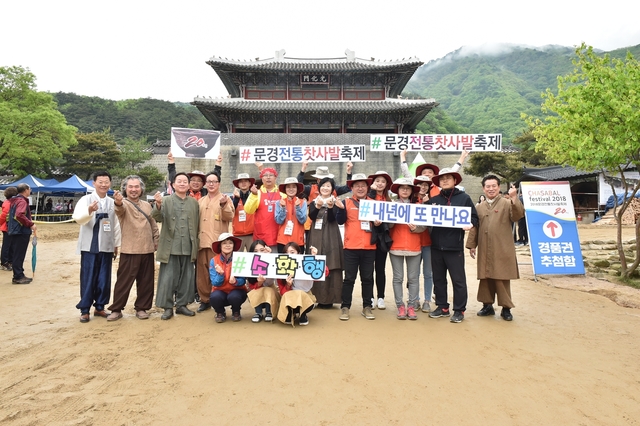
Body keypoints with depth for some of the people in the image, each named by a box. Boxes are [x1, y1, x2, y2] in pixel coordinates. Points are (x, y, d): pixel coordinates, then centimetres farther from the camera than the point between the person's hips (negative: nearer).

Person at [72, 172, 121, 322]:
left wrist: (117, 245, 14)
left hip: (107, 247, 4)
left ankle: (99, 307, 22)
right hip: (89, 246, -4)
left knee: (104, 279, 9)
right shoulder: (86, 199, -5)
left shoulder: (112, 202, 8)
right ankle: (84, 309, 12)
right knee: (88, 279, 2)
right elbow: (78, 218, -21)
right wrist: (89, 211, -42)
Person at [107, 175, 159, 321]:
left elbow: (154, 226, 18)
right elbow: (120, 209, -31)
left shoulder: (147, 205, 12)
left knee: (146, 282, 9)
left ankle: (141, 308, 21)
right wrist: (118, 202, -54)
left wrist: (157, 243, 11)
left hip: (147, 250, 5)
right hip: (129, 250, -5)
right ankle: (116, 309, 14)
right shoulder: (123, 204, -5)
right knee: (124, 281, 1)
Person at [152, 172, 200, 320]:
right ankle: (167, 307, 12)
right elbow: (158, 217, -14)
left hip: (188, 247, 3)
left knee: (186, 277, 10)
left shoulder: (194, 202, 11)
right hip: (171, 246, -3)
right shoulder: (166, 200, 1)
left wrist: (197, 242, 11)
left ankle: (181, 305, 22)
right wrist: (158, 205, -33)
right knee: (168, 278, 2)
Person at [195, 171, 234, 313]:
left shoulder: (225, 199, 2)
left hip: (217, 242, -5)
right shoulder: (201, 201, 17)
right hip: (202, 241, 5)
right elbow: (197, 220, 23)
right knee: (202, 272, 7)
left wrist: (223, 205, -25)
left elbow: (229, 217, -11)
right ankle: (205, 299, 17)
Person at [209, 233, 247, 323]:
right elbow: (215, 283, -13)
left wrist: (235, 281, -35)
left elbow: (243, 281, -13)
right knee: (215, 297, -32)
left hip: (236, 290, -1)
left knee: (234, 296, -34)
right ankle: (220, 313, 4)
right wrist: (220, 274, -33)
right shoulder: (214, 260, -8)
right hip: (220, 291, 1)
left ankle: (236, 312, 3)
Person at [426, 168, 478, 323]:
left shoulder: (464, 198, 1)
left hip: (455, 246, -4)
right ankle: (442, 307, 25)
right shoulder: (433, 200, 10)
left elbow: (474, 217, 0)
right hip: (436, 246, 4)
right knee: (438, 279, 12)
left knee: (458, 279, 3)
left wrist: (470, 224, -20)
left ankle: (459, 310, 15)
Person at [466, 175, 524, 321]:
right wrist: (471, 245, 9)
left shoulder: (507, 203, 0)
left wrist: (514, 199, -29)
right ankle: (487, 305, 21)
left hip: (502, 250, -4)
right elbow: (474, 227, 14)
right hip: (484, 250, 4)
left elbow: (518, 216, -17)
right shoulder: (480, 207, 13)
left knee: (502, 279, 1)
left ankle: (506, 308, 12)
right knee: (485, 278, 10)